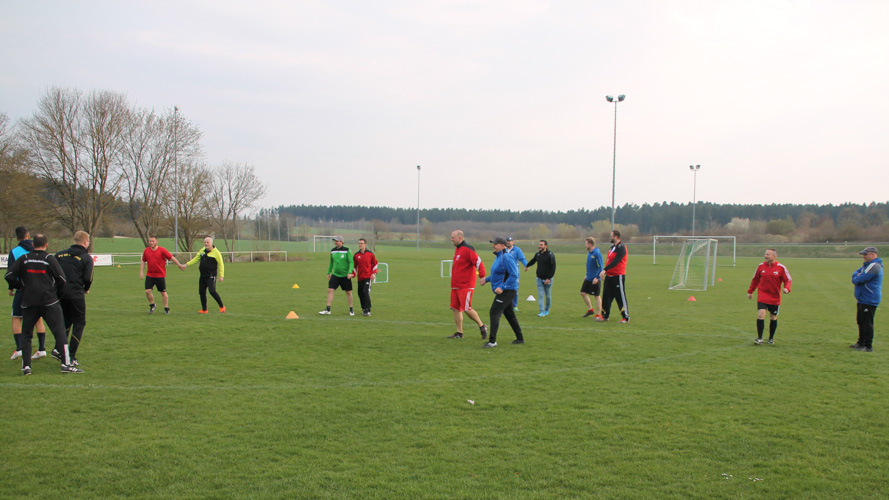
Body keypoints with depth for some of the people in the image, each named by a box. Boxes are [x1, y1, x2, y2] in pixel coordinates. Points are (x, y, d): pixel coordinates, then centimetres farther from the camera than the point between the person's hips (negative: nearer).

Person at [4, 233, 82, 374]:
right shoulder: (50, 259, -2)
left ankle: (26, 366, 7)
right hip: (49, 302, -2)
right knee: (59, 332, -1)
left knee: (26, 335, 13)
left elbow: (9, 276, 1)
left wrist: (21, 287, 15)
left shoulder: (23, 259, 5)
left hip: (28, 303, 2)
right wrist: (57, 294, 10)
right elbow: (61, 278, -5)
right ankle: (66, 363, -7)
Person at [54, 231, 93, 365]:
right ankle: (71, 357, 0)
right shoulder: (86, 258, -3)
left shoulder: (60, 254, 11)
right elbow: (88, 278, -8)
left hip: (59, 293, 5)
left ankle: (58, 349, 7)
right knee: (79, 323, 5)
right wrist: (86, 289, 12)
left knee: (66, 321, 22)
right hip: (76, 294, -5)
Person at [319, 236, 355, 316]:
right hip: (335, 275, 4)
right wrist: (329, 272, 18)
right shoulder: (332, 251, 6)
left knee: (348, 292, 5)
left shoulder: (347, 250, -9)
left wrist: (350, 272, -22)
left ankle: (351, 310, 20)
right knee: (330, 290, -7)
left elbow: (351, 262, -11)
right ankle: (328, 309, -2)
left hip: (345, 275, -4)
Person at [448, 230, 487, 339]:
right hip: (455, 285, 9)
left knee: (466, 309, -8)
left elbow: (478, 262, -22)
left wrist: (482, 276, -30)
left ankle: (482, 326, 11)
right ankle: (459, 333, 16)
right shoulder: (457, 249, 15)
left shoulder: (467, 249, -15)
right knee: (455, 308, 8)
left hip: (465, 286, -9)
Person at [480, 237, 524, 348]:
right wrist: (487, 279, 16)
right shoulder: (498, 257, 14)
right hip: (505, 291, 11)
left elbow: (514, 275, -22)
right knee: (509, 314, 17)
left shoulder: (506, 257, -18)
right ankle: (520, 338, 27)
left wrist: (502, 287, -25)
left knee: (494, 313, -12)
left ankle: (492, 341, -13)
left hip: (507, 290, -11)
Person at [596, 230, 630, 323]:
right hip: (609, 276, 9)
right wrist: (604, 273, 19)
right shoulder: (613, 246, 14)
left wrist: (604, 270, -30)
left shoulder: (621, 247, -15)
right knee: (606, 296, 10)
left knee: (620, 297, -3)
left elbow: (616, 261, -25)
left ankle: (626, 317, 5)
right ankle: (604, 315, 17)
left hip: (618, 276, -9)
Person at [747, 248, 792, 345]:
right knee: (760, 315, -15)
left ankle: (771, 338, 28)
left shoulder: (781, 268, -5)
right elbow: (755, 279, 13)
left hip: (775, 298, 0)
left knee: (773, 318, 10)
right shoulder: (761, 266, 2)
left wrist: (786, 288, -21)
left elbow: (788, 280, 0)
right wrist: (750, 291, 14)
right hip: (762, 296, 0)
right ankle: (759, 338, -9)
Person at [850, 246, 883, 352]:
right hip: (863, 299, 11)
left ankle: (868, 347, -4)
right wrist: (857, 276, -9)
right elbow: (855, 273, 15)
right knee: (861, 322, 19)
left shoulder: (874, 266, -19)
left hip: (869, 301, -11)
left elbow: (859, 279, -23)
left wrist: (855, 279, 0)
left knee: (867, 323, -8)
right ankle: (861, 343, 29)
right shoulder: (867, 265, 16)